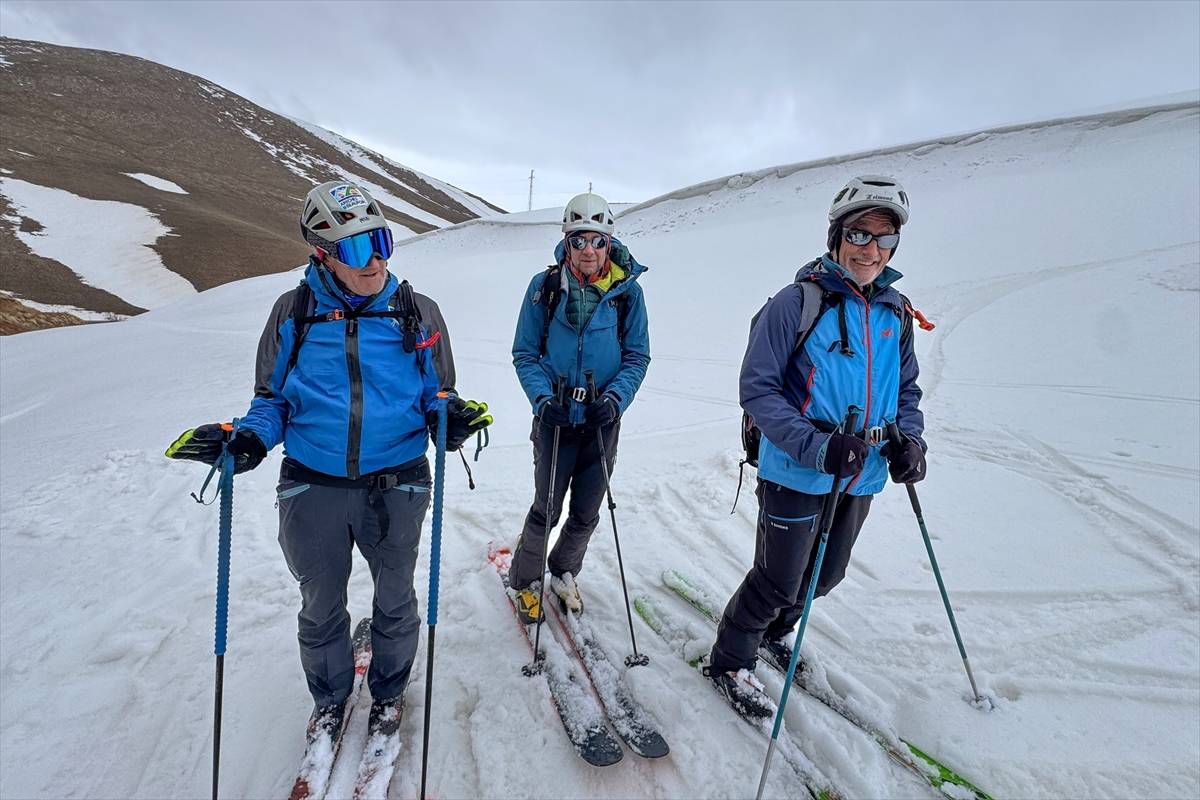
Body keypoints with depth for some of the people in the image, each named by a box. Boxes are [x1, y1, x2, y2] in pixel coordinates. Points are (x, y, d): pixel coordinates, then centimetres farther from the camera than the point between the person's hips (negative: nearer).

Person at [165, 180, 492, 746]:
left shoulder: (418, 314, -3)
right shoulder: (293, 313, -1)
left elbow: (436, 400, 2)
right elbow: (272, 400, 8)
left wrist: (451, 418, -20)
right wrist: (248, 438, -13)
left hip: (396, 486, 0)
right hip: (313, 487, 1)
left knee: (395, 600, 19)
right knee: (321, 605, 19)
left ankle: (388, 691, 47)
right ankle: (329, 699, 48)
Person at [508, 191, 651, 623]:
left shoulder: (628, 289, -4)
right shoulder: (545, 285, -5)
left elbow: (637, 356, 1)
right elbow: (525, 353, -1)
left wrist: (615, 398, -15)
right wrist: (543, 398, -16)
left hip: (602, 421, 2)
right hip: (555, 418, -1)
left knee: (586, 513, 14)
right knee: (547, 509, 6)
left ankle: (564, 573, 41)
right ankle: (525, 581, 32)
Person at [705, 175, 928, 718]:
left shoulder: (895, 313, 6)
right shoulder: (798, 302, -14)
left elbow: (906, 389, 16)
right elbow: (757, 389, -16)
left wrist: (909, 439, -3)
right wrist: (816, 445, -27)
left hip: (862, 476, 7)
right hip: (796, 472, -7)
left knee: (826, 576, 21)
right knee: (779, 581, 3)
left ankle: (772, 634, 49)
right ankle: (728, 663, 29)